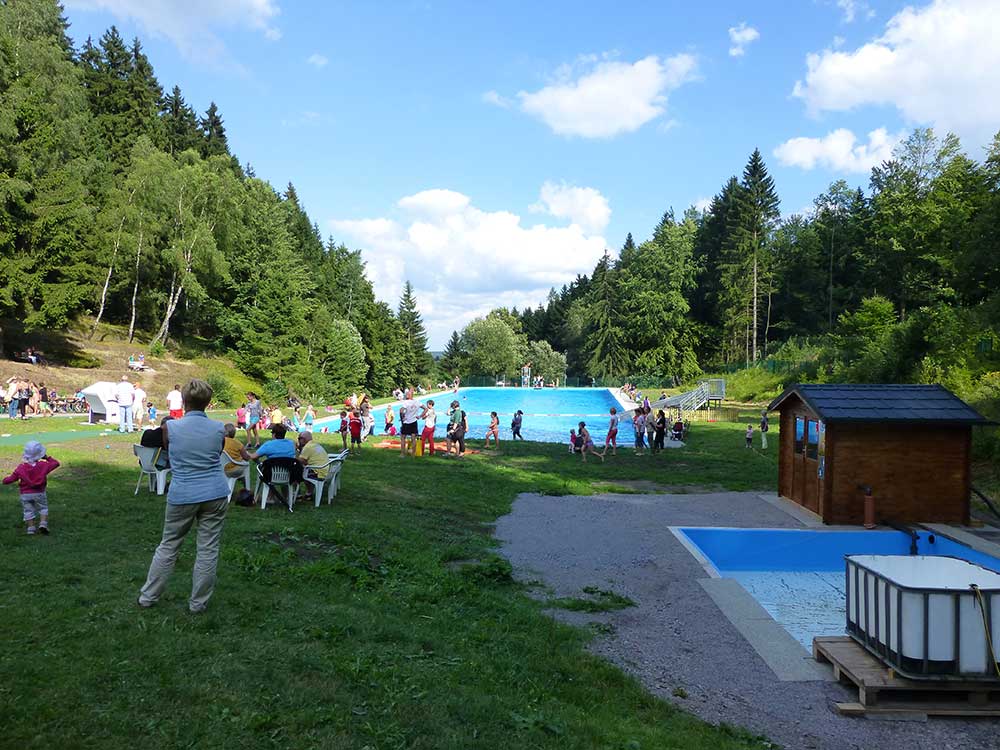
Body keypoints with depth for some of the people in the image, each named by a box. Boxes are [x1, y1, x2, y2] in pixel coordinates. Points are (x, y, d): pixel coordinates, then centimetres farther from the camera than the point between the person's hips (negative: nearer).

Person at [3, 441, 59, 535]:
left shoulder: (20, 468, -8)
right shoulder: (43, 465, -10)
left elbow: (11, 478, -3)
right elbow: (56, 463, 4)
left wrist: (5, 480, 19)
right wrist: (47, 458, 12)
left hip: (25, 494, 1)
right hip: (39, 493, -1)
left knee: (28, 511, 11)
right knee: (43, 509, 14)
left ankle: (31, 528, 8)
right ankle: (43, 523, -4)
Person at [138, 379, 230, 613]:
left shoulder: (170, 428, -9)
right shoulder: (219, 429, -5)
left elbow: (168, 452, 10)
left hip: (182, 496, 0)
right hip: (215, 495, 0)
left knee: (168, 546, 17)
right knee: (208, 550, 8)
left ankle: (148, 596, 29)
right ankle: (198, 603, 17)